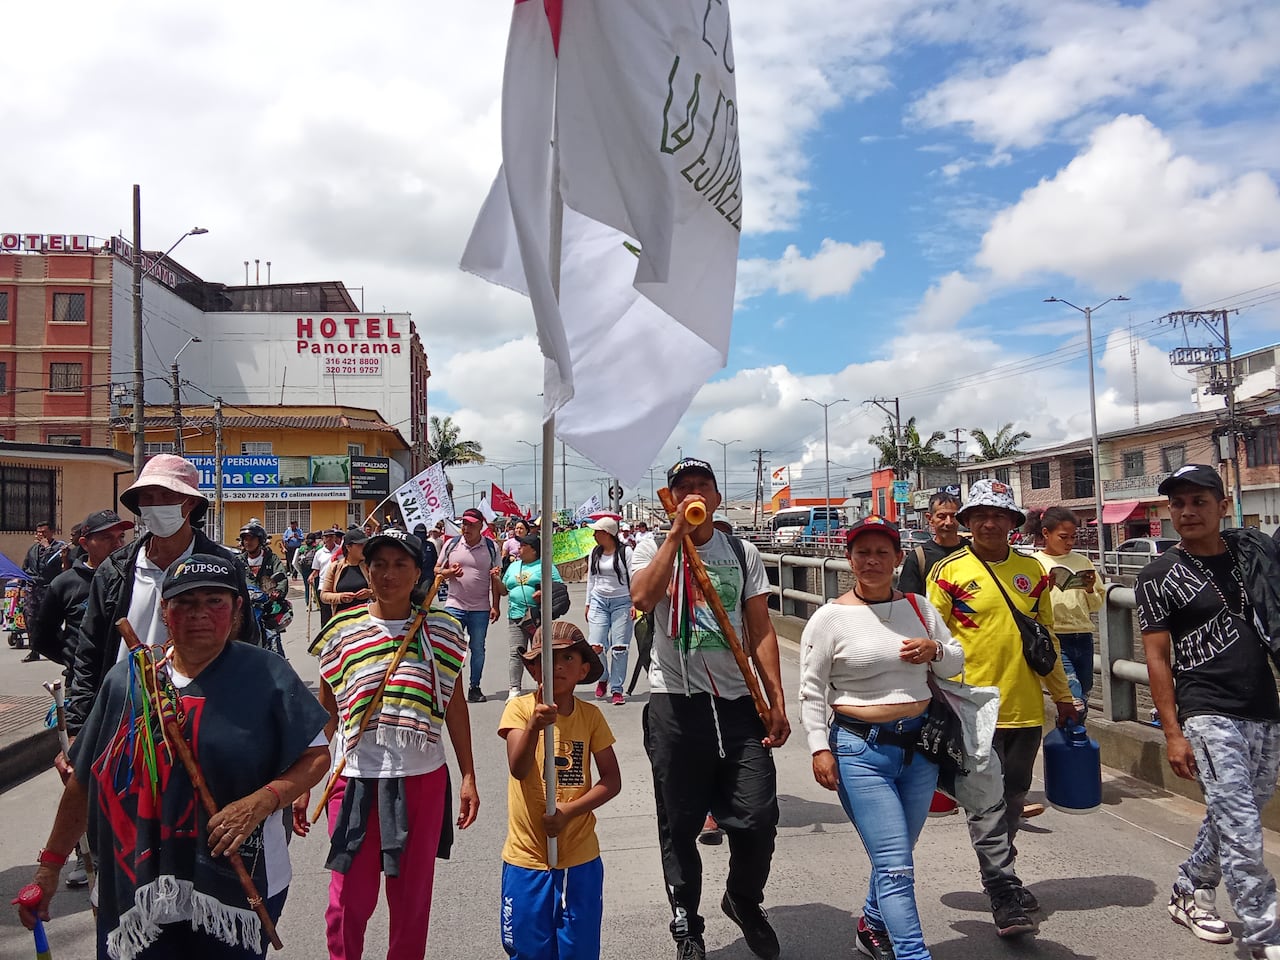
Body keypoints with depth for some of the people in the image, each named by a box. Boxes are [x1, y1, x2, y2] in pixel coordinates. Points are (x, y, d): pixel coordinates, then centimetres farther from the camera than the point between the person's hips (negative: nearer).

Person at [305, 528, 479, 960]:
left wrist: (468, 777, 3)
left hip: (422, 779, 0)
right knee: (348, 902, 6)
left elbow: (454, 704, 5)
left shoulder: (441, 629, -1)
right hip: (356, 779, 0)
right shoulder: (342, 630, -1)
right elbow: (324, 714, 6)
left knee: (412, 899, 12)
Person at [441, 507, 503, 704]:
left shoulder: (491, 547, 1)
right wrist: (449, 572, -13)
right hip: (454, 605, 0)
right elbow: (437, 570, 10)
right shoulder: (451, 544, 3)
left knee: (478, 649, 8)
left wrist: (495, 606, -1)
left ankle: (475, 687, 19)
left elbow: (495, 579, 4)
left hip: (480, 608, 0)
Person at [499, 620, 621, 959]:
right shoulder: (520, 708, -9)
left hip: (580, 858, 2)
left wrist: (569, 811, -17)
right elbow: (518, 769, -23)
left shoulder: (591, 715, -3)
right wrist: (534, 726, -42)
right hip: (527, 858, -1)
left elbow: (612, 780, -3)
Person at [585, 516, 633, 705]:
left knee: (619, 648, -4)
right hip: (599, 601, 3)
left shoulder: (625, 552, -4)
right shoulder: (595, 552, 10)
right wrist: (588, 603, 18)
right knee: (596, 646, -7)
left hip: (621, 602, -3)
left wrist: (635, 603, -11)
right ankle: (602, 678, 21)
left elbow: (633, 578, -4)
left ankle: (617, 689, 7)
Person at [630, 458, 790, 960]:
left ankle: (744, 901, 31)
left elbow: (761, 631, 8)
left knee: (758, 818, 0)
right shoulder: (653, 548, 2)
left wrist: (777, 701, 1)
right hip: (675, 704, -2)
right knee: (680, 825, 8)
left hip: (738, 703, 2)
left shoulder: (743, 554, 10)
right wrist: (678, 531, -17)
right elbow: (643, 599, -20)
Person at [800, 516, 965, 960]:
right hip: (860, 751, -5)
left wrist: (936, 650, -7)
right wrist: (819, 748, -12)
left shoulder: (919, 608, 4)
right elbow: (811, 691, -6)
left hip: (919, 744, 5)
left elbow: (957, 662, 14)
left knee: (895, 857, 20)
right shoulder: (830, 618, -9)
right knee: (896, 867, -8)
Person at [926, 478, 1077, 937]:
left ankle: (1000, 876, 33)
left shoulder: (1032, 571, 9)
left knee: (1012, 800, 16)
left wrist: (1062, 694, 18)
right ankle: (1005, 900, 1)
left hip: (1026, 708, 5)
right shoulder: (949, 571, -4)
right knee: (986, 805, -4)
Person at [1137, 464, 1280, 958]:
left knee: (1233, 819, 16)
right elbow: (1157, 658, -5)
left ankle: (1190, 891, 35)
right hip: (1210, 715, -5)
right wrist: (1172, 733, -10)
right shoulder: (1159, 577, -6)